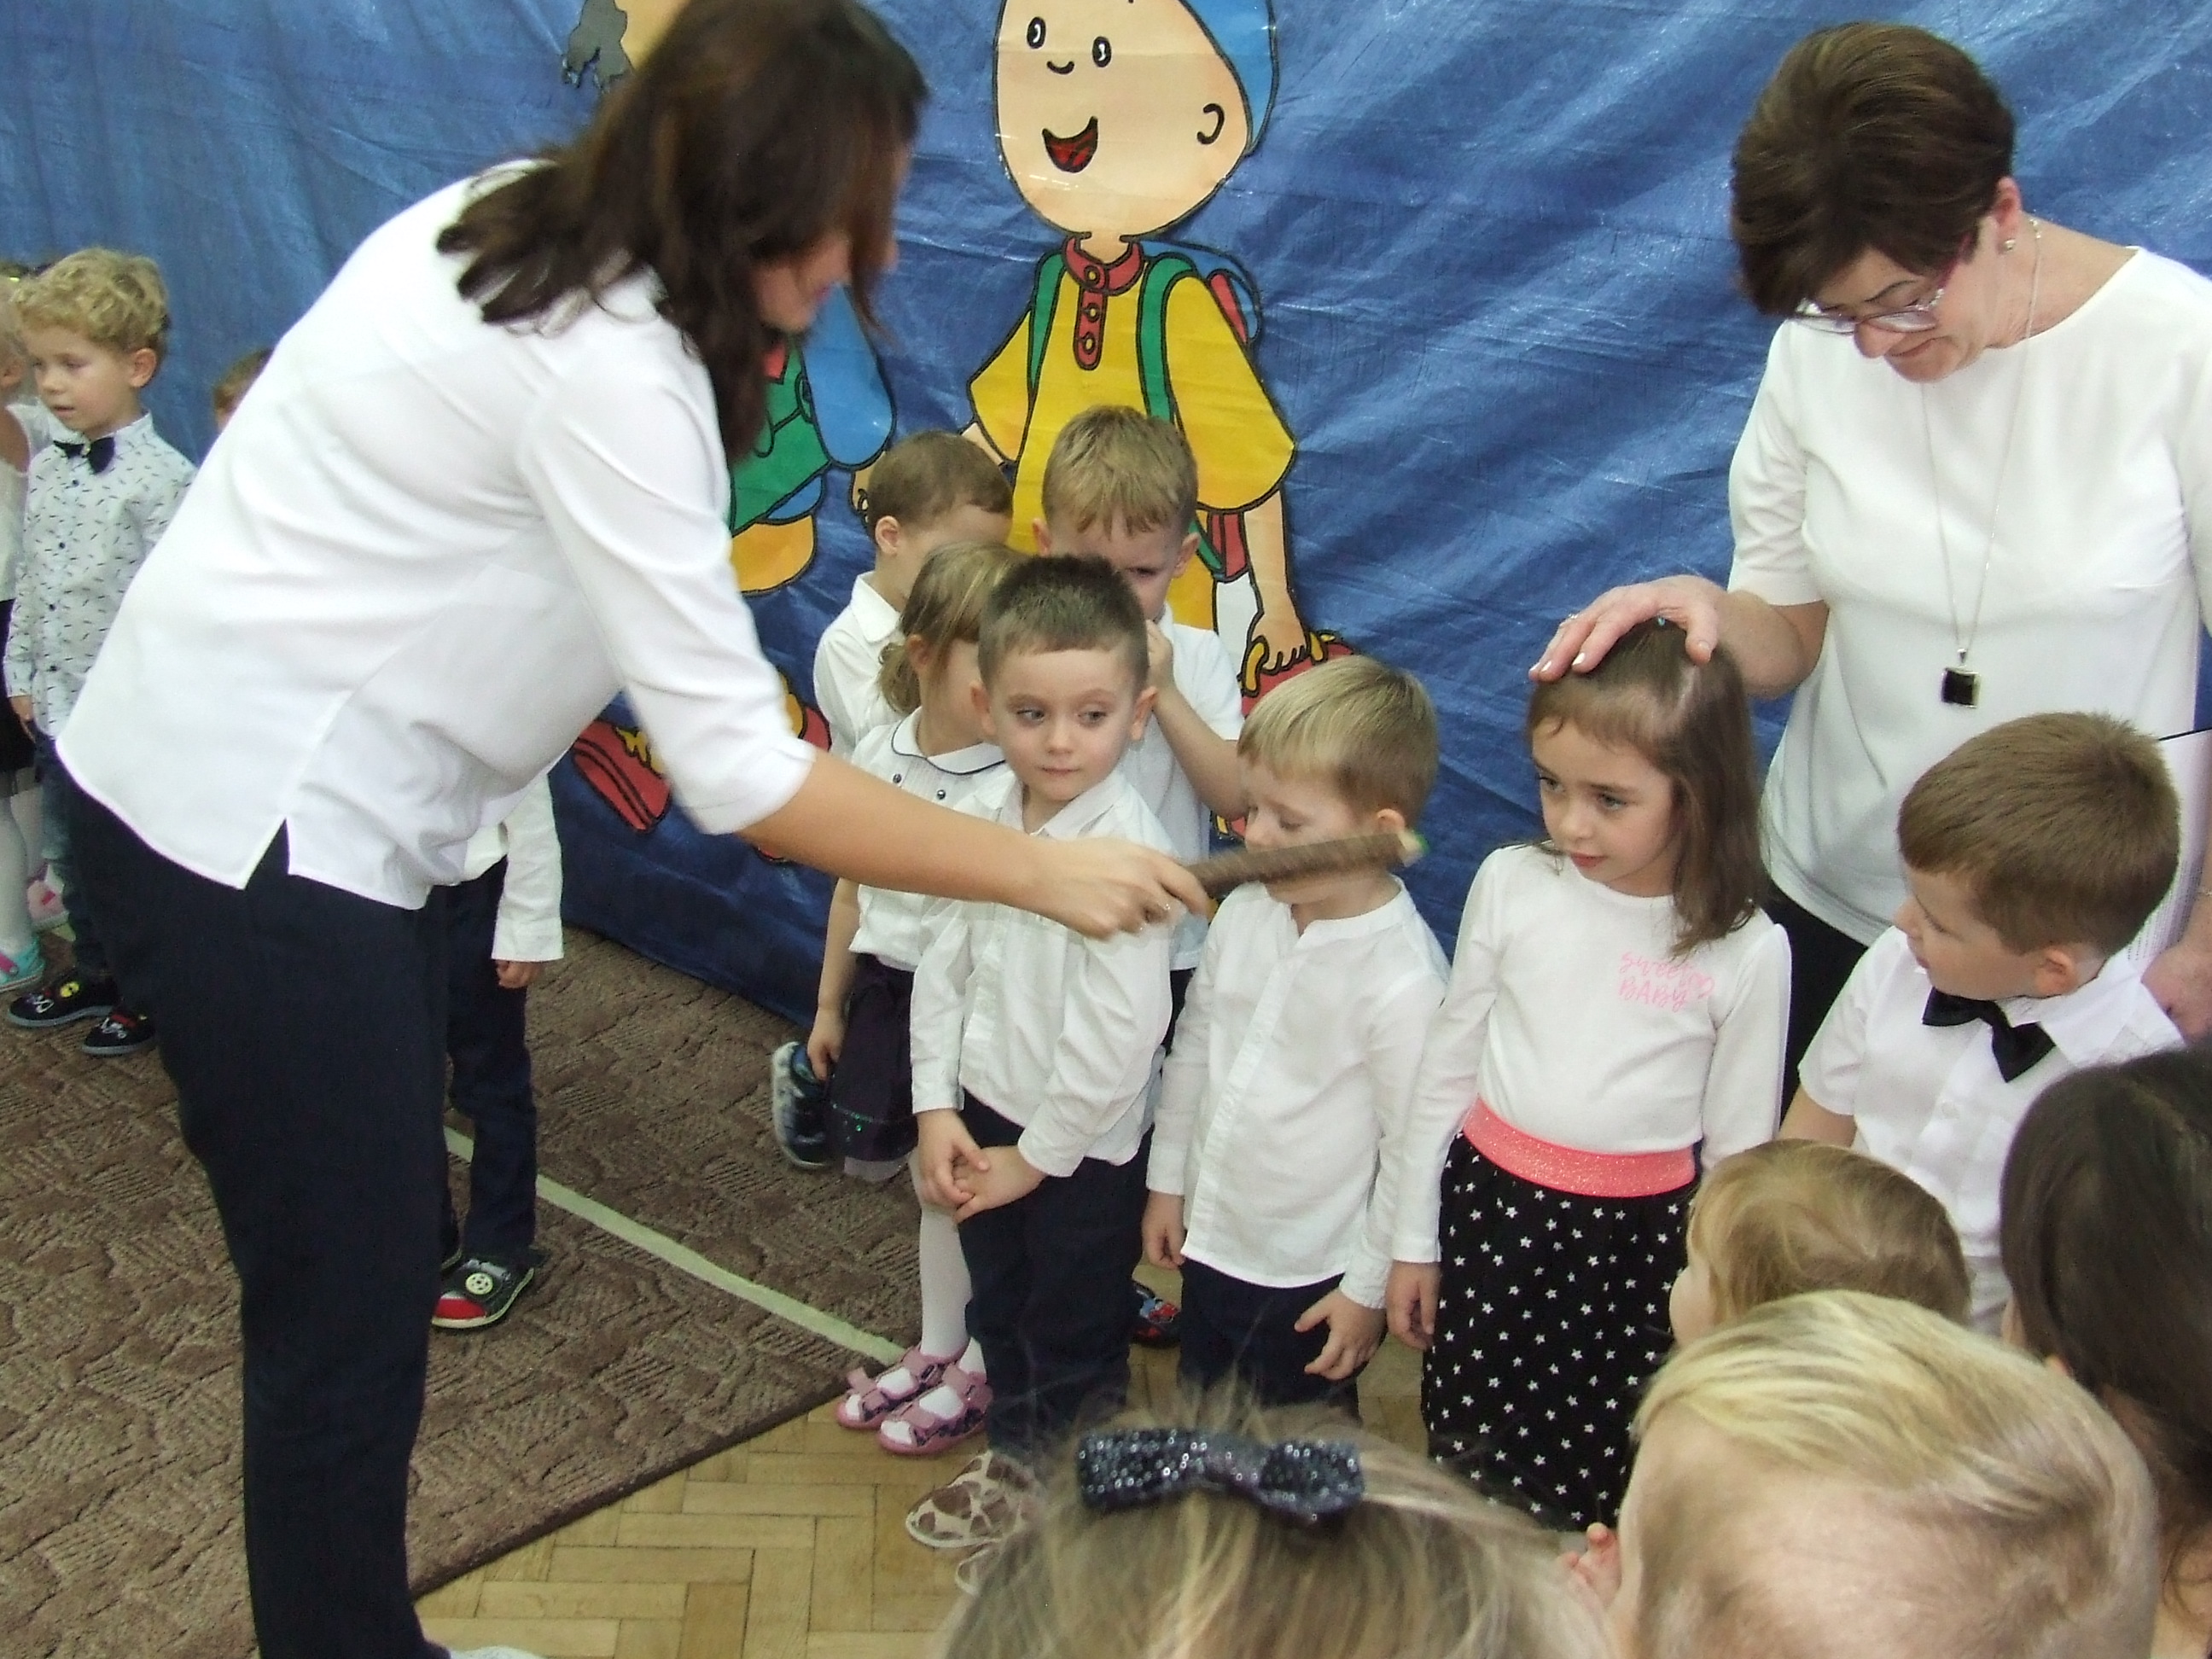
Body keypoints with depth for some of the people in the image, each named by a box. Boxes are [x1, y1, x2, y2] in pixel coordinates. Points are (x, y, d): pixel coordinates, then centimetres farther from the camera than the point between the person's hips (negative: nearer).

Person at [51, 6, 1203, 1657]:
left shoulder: (517, 219, 3)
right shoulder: (605, 371, -25)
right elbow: (742, 774, -26)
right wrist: (1045, 871, -19)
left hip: (317, 802, 9)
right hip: (261, 825, -9)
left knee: (386, 1262, 15)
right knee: (349, 1305, 0)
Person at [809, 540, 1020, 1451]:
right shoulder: (877, 755, -2)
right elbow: (853, 889, 10)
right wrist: (830, 1005, 17)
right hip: (888, 992, 6)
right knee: (932, 1184, 21)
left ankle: (980, 1370, 28)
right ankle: (935, 1351, 38)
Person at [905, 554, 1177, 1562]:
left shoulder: (1128, 850, -26)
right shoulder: (983, 815, -6)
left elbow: (1120, 1030, -26)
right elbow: (945, 961, 1)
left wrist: (1038, 1154, -17)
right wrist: (937, 1108, -3)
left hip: (1084, 1140, -6)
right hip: (984, 1111, 6)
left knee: (1075, 1337, 15)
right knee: (999, 1308, 26)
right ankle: (1013, 1458, 50)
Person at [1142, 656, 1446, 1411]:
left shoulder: (1404, 980, -25)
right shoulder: (1244, 912, -7)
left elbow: (1413, 1150, -18)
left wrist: (1370, 1292, -11)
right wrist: (1167, 1180, 13)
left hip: (1309, 1279, -6)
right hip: (1211, 1240, 6)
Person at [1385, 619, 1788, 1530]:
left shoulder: (1746, 951, -9)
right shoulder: (1512, 884, -4)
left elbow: (1740, 1144, 1)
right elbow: (1447, 1065, 6)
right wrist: (1414, 1241, 10)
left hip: (1642, 1244, -2)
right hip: (1491, 1213, 2)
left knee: (1602, 1495, 6)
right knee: (1468, 1471, 10)